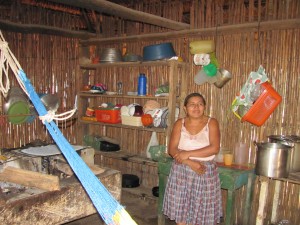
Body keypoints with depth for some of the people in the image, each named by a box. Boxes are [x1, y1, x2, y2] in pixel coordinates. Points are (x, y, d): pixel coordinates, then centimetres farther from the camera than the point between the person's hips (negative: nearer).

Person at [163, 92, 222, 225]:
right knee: (180, 210, 9)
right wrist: (190, 163, -19)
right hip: (181, 171, 2)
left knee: (202, 211, 5)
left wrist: (188, 153, -18)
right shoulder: (179, 124, 1)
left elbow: (214, 148, -15)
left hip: (205, 172, -1)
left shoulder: (211, 123, -3)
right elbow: (172, 150, -6)